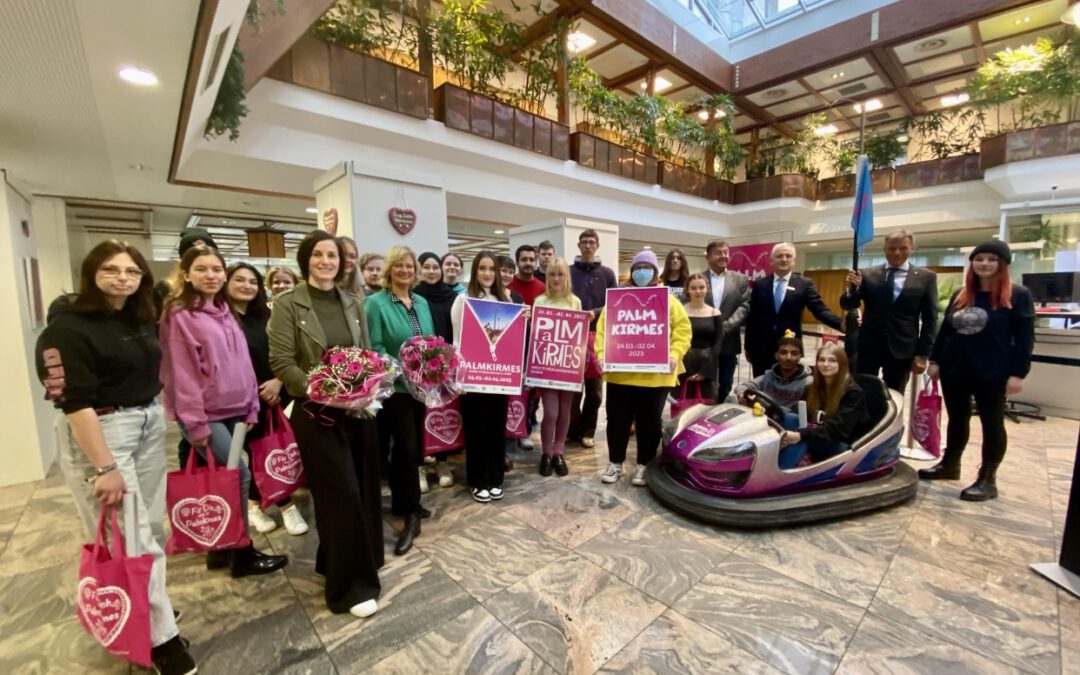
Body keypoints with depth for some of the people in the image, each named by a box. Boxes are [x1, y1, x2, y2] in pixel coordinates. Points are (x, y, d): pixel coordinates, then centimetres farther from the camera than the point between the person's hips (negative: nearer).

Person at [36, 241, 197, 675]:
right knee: (129, 537, 0)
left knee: (152, 527, 12)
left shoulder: (141, 318, 7)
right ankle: (161, 637, 12)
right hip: (98, 432, -6)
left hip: (150, 425, 7)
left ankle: (144, 607, 30)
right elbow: (76, 401, -18)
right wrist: (104, 467, -20)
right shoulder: (69, 326, -13)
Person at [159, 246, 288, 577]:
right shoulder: (179, 315, -8)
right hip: (206, 414, -7)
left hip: (234, 411, 7)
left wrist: (251, 407, 10)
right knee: (238, 475, -5)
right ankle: (243, 553, 10)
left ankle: (222, 548, 26)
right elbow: (182, 373, -12)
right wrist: (195, 422, -13)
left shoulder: (225, 312, 12)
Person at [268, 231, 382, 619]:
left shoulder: (354, 304, 9)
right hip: (316, 412, -5)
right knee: (342, 493, -2)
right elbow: (281, 363, -11)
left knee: (363, 488, 12)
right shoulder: (288, 306, -5)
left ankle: (333, 561, 37)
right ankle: (350, 585, 16)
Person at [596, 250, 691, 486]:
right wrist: (601, 354, -12)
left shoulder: (668, 302, 6)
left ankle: (644, 465, 27)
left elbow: (682, 331, 0)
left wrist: (674, 355, -16)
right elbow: (603, 329, 2)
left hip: (656, 375, 0)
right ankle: (615, 462, 27)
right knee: (618, 419, 10)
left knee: (649, 422, 11)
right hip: (620, 373, 1)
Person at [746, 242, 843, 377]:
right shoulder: (759, 284, 4)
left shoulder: (805, 284, 2)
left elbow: (820, 309, -6)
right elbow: (751, 317, 5)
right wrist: (748, 347, 4)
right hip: (761, 349, 1)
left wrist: (841, 323, -27)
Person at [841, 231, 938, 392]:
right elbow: (848, 305, 1)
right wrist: (853, 288, -20)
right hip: (868, 345, 0)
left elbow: (930, 319, 3)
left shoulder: (926, 277, 4)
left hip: (902, 349, 0)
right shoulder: (867, 274, 4)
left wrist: (923, 354, -2)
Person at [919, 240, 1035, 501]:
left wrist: (1018, 373, -13)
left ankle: (987, 480, 14)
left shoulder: (1017, 295, -4)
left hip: (992, 373, -4)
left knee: (992, 424, 6)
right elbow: (944, 330, 12)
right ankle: (949, 465, 27)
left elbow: (1025, 337, -7)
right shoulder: (960, 295, 10)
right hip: (954, 370, 5)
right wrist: (934, 360, 7)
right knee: (957, 420, 15)